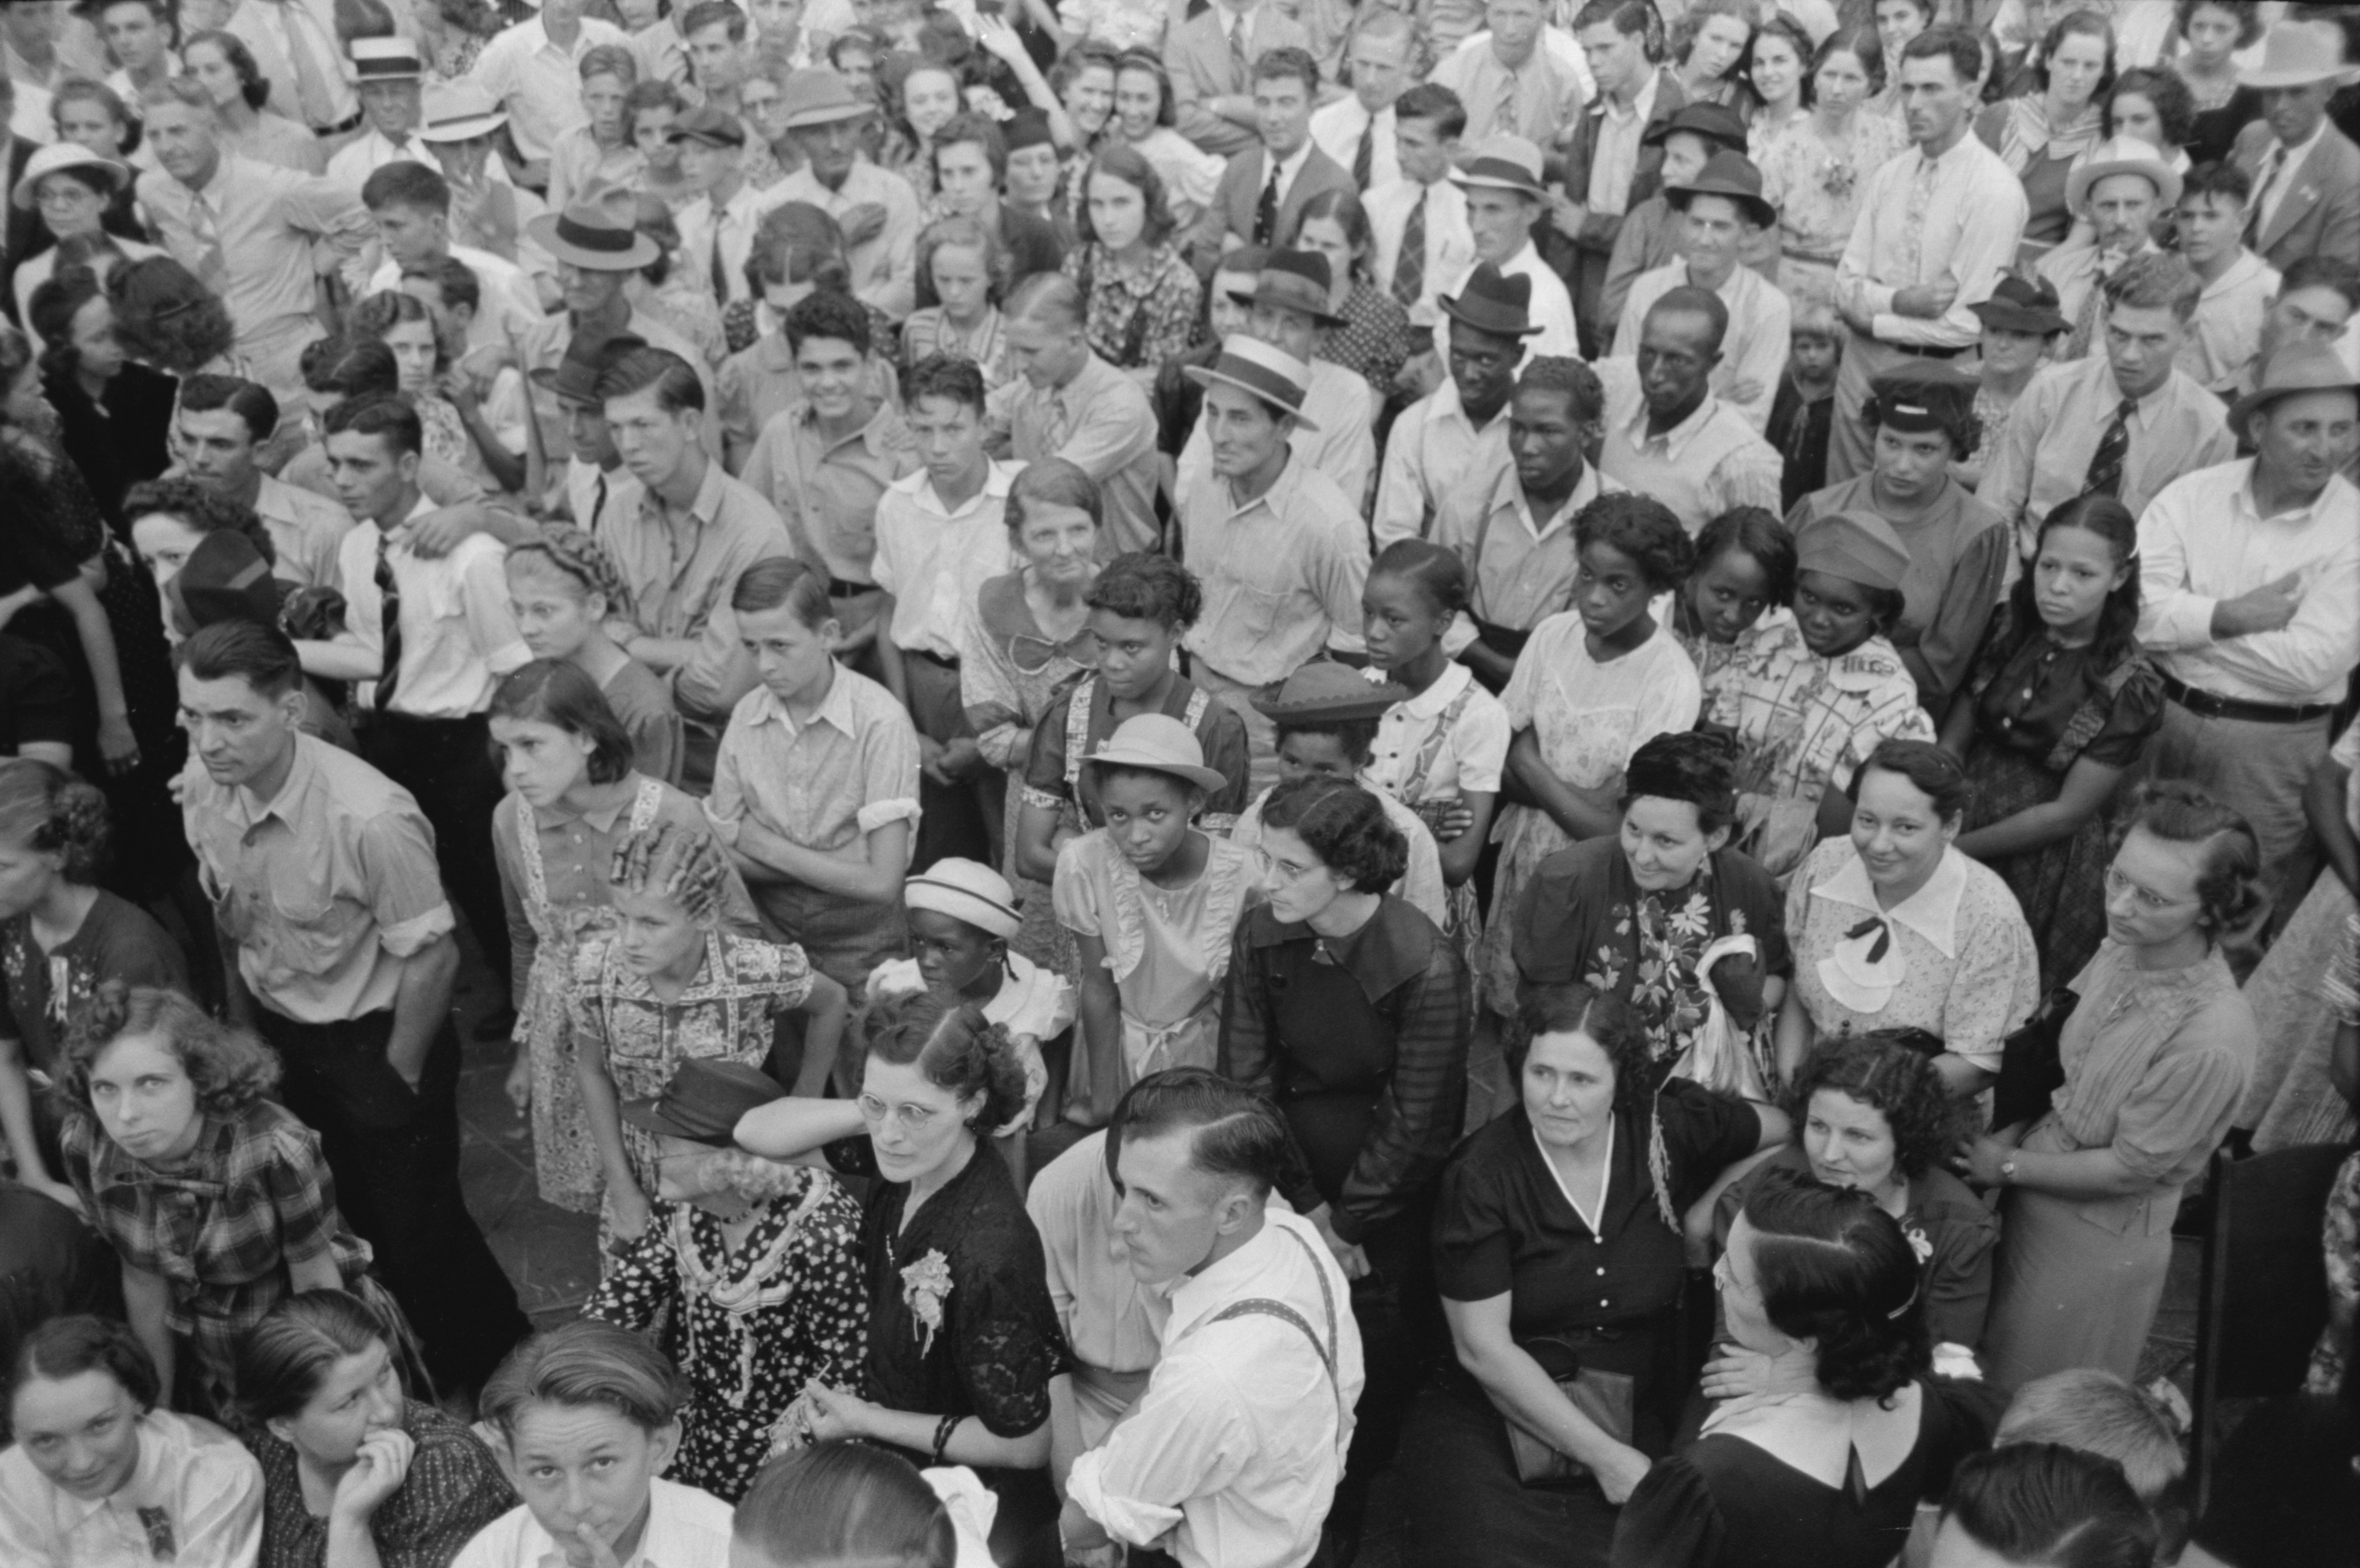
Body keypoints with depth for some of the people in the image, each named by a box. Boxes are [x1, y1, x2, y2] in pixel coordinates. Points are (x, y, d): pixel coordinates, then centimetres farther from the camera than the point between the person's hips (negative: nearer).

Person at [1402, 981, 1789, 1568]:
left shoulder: (1669, 1128, -3)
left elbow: (1780, 1130, 16)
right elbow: (1483, 1347, -12)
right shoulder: (1481, 1174, -11)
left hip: (1638, 1408, 2)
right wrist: (1602, 1454, -14)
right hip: (1499, 1405, -2)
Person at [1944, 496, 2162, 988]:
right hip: (1961, 812, 4)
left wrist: (1956, 848, -12)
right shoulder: (2010, 629, 1)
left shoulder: (2129, 686, -12)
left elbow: (2068, 813, -12)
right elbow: (1953, 739, 1)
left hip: (2041, 864, -4)